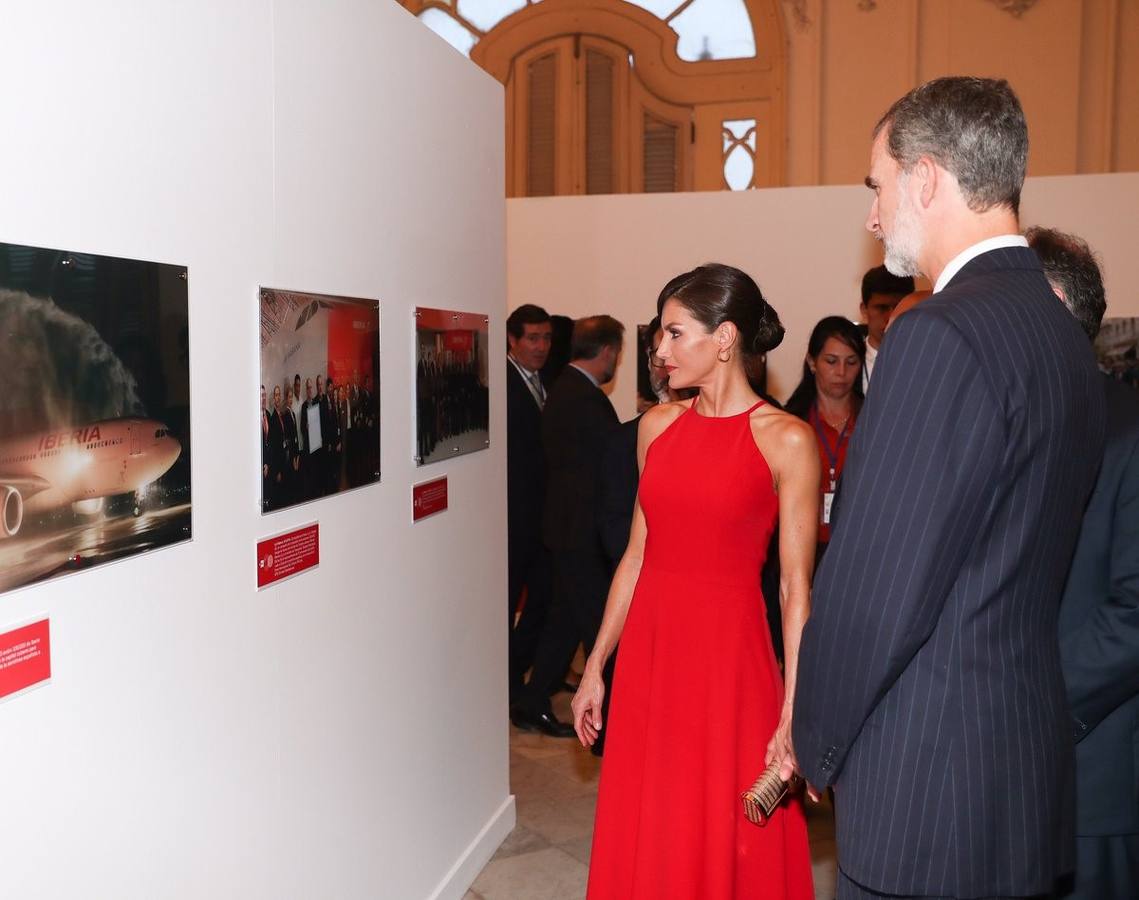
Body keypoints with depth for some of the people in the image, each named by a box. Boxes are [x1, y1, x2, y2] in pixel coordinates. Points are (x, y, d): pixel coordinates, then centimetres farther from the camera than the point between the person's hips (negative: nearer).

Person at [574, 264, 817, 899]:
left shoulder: (787, 440, -9)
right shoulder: (658, 425, 6)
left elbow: (797, 587, -10)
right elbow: (638, 555, 10)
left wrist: (792, 717, -14)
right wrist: (596, 667, 11)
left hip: (729, 656, -5)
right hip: (648, 654, 5)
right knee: (643, 844, 16)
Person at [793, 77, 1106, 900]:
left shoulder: (943, 336, -21)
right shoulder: (1063, 335, 7)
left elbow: (873, 592, -22)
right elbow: (1006, 569, 10)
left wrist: (817, 745, -5)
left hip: (928, 790, -9)